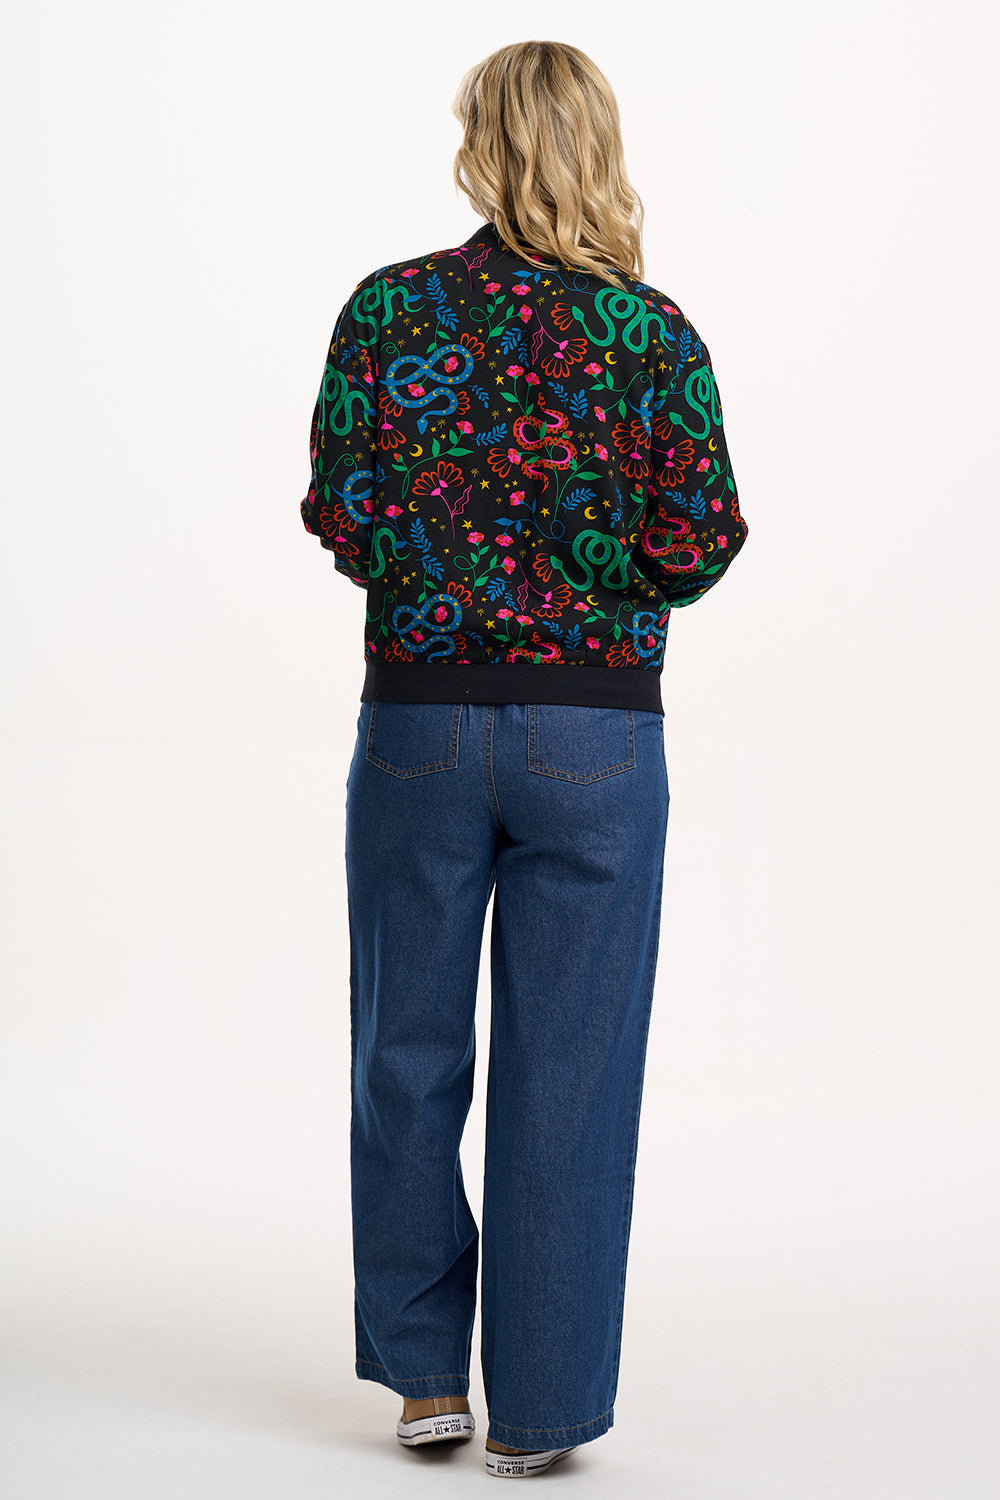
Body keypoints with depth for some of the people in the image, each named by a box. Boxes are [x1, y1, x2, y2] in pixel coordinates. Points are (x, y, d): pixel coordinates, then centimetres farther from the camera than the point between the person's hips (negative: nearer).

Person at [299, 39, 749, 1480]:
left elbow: (337, 512, -6)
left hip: (419, 713, 1)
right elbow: (698, 545, -10)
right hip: (597, 734, -1)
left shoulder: (389, 308, -3)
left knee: (410, 1045, 15)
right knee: (567, 1066, 6)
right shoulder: (655, 331, -4)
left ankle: (425, 1372, 24)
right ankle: (538, 1410, 12)